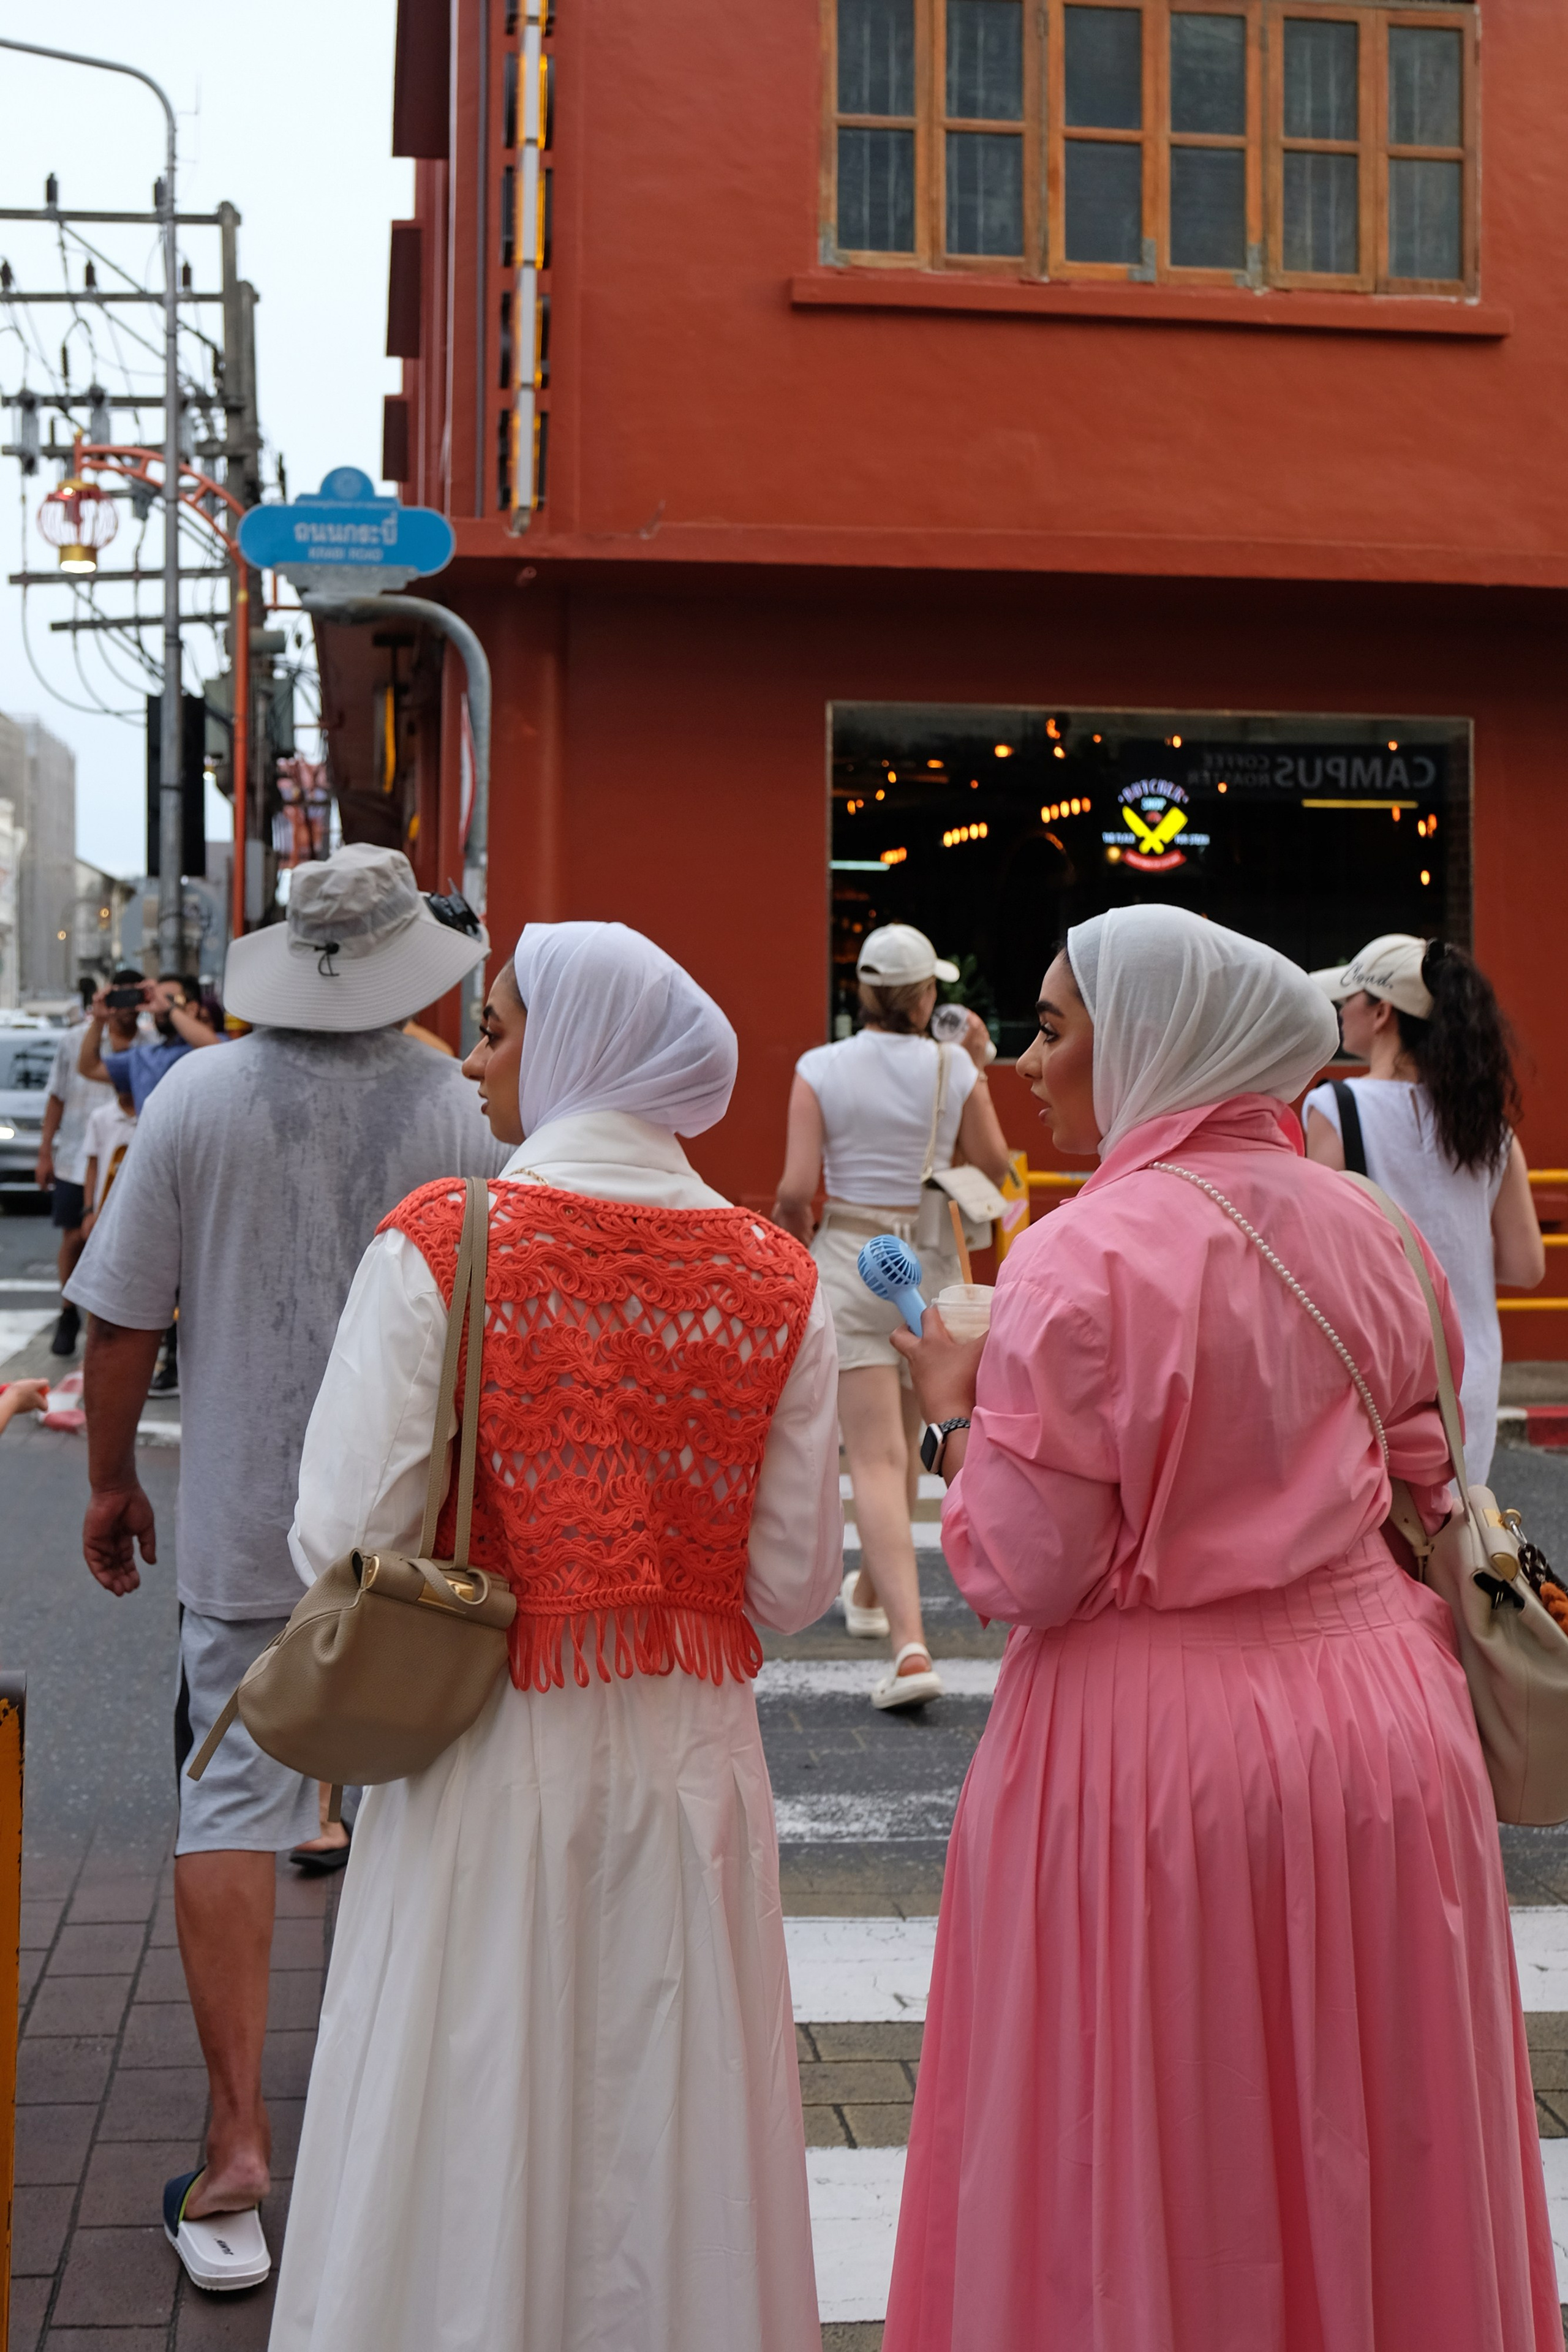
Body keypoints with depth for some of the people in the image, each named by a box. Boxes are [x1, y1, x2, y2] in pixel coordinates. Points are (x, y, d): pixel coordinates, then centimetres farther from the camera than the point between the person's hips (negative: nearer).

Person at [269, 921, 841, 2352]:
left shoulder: (436, 1249, -12)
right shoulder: (775, 1282, -3)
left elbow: (347, 1538, -13)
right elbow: (797, 1580, -2)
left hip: (494, 1754, -3)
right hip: (691, 1752, 3)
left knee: (473, 2143, 11)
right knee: (666, 2139, 16)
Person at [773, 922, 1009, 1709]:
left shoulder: (821, 1069, -7)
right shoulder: (955, 1068, -4)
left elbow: (797, 1186, -11)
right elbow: (993, 1165, 7)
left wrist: (790, 1221, 11)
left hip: (849, 1260, -2)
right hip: (930, 1263, 2)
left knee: (876, 1457, -7)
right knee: (904, 1444, 22)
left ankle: (909, 1644, -19)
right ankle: (871, 1593, 42)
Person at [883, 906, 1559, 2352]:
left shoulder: (1086, 1263, -16)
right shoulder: (1366, 1233, 3)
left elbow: (1022, 1573, -14)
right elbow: (1426, 1495, 11)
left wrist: (960, 1412, 1)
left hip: (1152, 1750, -6)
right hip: (1386, 1728, 6)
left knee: (1145, 2167, 10)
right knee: (1373, 2157, 18)